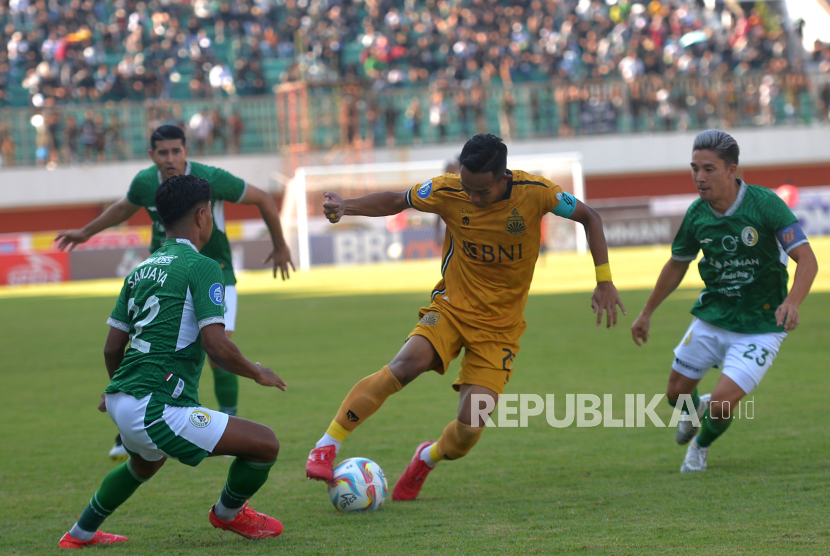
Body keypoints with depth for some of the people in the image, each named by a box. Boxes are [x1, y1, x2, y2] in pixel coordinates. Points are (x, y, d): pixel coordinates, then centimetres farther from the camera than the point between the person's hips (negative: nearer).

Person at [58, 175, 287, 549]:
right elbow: (216, 346, -18)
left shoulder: (141, 270, 14)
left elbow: (112, 347, 18)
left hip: (123, 401, 9)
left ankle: (81, 533, 50)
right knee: (265, 445, -3)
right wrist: (257, 374, 1)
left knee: (146, 463, 41)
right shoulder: (201, 267, -9)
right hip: (155, 410, -9)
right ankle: (228, 513, 23)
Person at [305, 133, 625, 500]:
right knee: (407, 364, -31)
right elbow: (395, 202, 4)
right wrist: (345, 207, -14)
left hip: (500, 326, 0)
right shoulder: (447, 192, -12)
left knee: (468, 431, -12)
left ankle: (427, 458, 26)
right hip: (452, 305, 0)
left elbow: (588, 217, -1)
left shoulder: (534, 193, -15)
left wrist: (604, 281, -7)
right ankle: (326, 447, -23)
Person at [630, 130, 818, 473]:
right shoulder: (697, 215, -5)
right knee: (677, 393, 11)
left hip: (759, 326, -5)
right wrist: (646, 313, 20)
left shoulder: (765, 204, -20)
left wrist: (792, 302, -40)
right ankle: (695, 410, 50)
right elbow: (677, 265, 14)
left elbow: (807, 259, -21)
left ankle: (701, 447, 20)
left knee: (722, 404, -15)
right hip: (711, 318, 5)